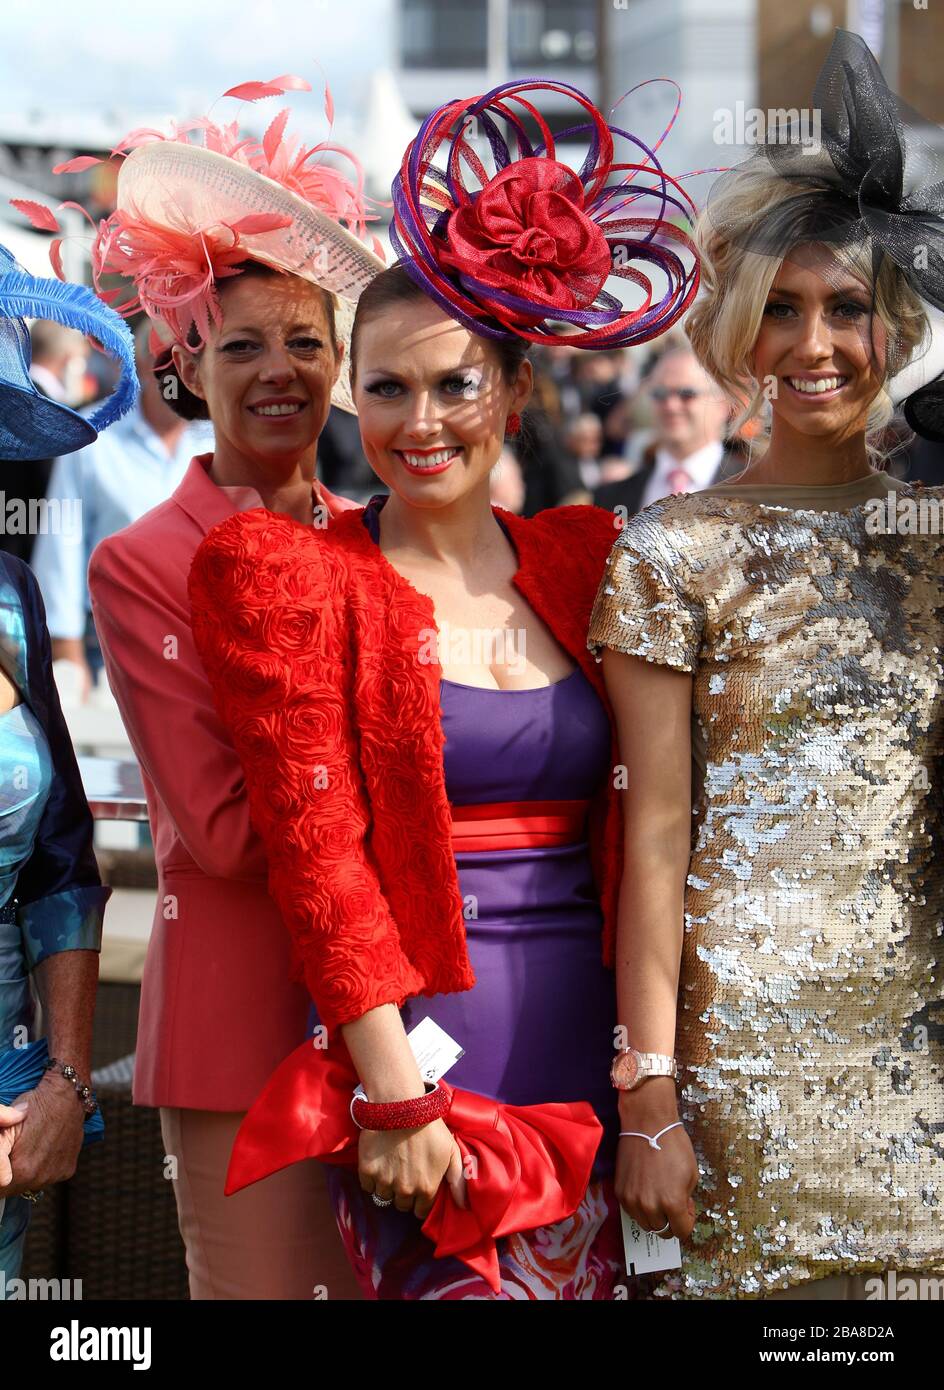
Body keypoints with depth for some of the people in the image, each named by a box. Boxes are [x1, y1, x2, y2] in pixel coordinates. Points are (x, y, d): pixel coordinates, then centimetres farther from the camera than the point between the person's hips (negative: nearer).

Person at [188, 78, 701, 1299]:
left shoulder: (584, 558, 11)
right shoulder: (290, 575, -1)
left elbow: (631, 821, 13)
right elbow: (315, 846, -7)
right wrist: (394, 1092, -13)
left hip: (586, 1050, 4)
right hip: (422, 1045, -4)